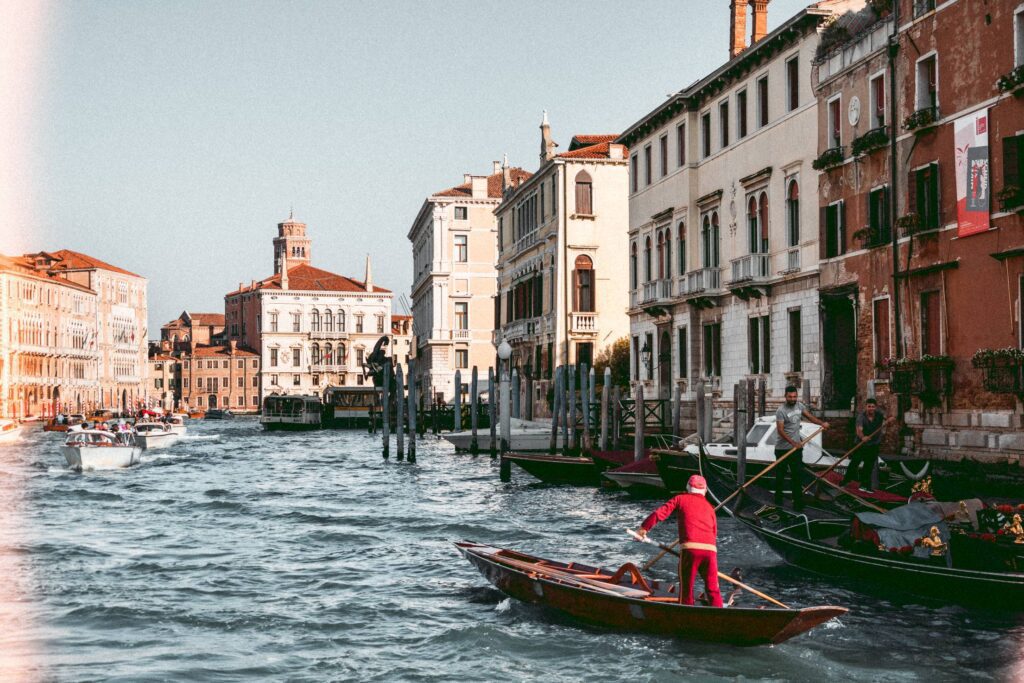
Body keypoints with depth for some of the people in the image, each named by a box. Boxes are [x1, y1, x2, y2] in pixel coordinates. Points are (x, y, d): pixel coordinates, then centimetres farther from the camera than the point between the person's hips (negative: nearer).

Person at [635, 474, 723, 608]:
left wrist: (644, 528, 16)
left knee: (686, 589, 7)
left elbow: (660, 514, 6)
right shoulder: (709, 507, 24)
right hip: (710, 550, 3)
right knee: (713, 590, 10)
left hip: (690, 548, -3)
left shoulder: (681, 499, 14)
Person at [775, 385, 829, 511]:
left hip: (796, 448, 5)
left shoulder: (799, 405, 3)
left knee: (798, 475, 2)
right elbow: (780, 430, -21)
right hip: (783, 448, -5)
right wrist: (793, 443, -28)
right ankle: (778, 499, 19)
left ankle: (798, 503, 4)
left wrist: (822, 423, 5)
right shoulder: (781, 410, -17)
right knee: (780, 475, 6)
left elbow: (809, 416, 18)